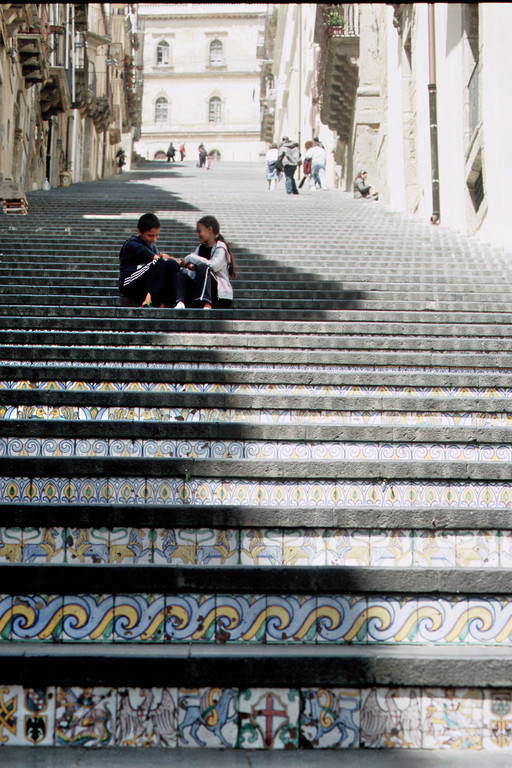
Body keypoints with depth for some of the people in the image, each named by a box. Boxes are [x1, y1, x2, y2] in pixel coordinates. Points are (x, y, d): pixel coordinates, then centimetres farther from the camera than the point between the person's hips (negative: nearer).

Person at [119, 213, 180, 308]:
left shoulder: (152, 246, 21)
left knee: (173, 265, -17)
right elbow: (154, 258, -16)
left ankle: (164, 304, -26)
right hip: (129, 284, -7)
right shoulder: (132, 244, -9)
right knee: (160, 263, -29)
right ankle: (147, 301, -35)